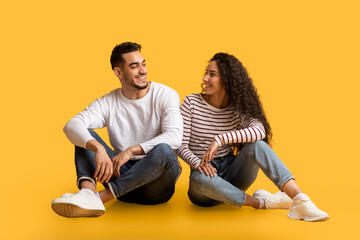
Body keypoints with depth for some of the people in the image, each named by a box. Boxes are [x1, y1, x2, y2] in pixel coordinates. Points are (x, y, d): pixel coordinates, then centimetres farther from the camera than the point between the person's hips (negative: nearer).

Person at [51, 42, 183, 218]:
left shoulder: (165, 95, -3)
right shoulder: (108, 103, 2)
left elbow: (174, 137, -19)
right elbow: (72, 126, -14)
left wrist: (131, 150, -27)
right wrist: (98, 148, -34)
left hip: (156, 182, -3)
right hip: (124, 173, 3)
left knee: (163, 150, -35)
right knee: (85, 135, -10)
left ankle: (102, 196, -35)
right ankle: (88, 191, -37)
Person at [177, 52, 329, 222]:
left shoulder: (237, 109, 1)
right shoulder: (192, 103, 0)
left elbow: (260, 131, -22)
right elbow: (181, 146, -6)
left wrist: (220, 139, -35)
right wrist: (198, 163, -28)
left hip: (231, 171, 2)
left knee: (256, 144, -28)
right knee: (199, 178, -39)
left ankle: (301, 200, -39)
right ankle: (260, 202, -25)